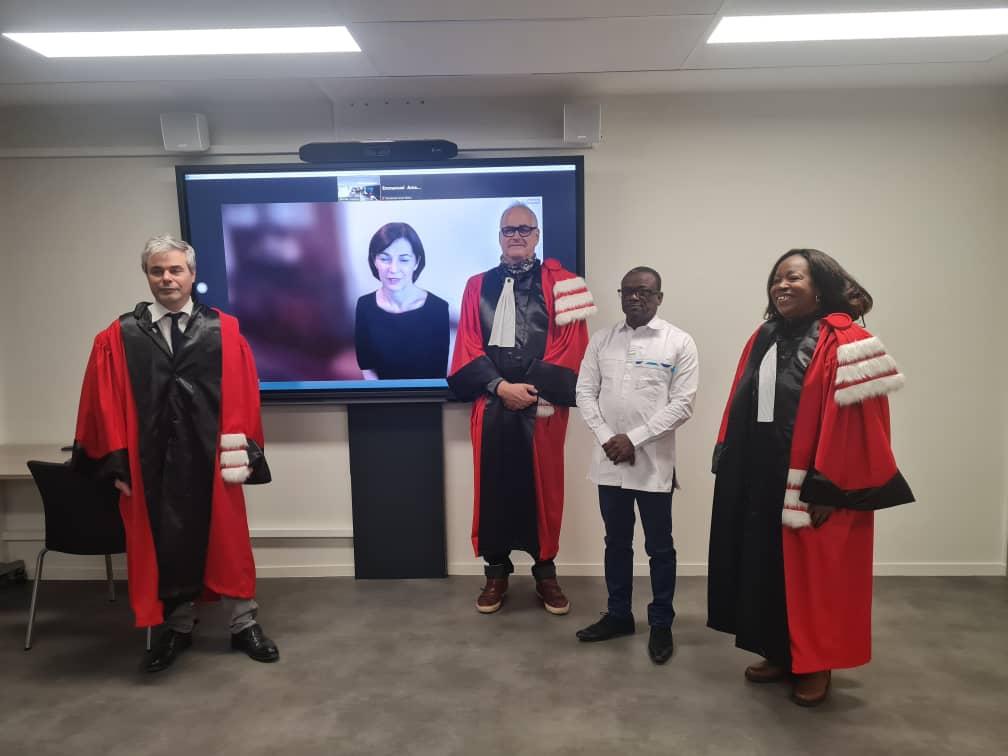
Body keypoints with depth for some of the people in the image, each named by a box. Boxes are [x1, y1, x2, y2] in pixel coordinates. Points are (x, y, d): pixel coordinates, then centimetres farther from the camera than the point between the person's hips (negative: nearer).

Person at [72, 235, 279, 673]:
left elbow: (242, 394, -2)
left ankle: (244, 624, 24)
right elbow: (106, 404, 1)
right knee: (163, 545, 12)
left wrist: (240, 450, -7)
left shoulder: (224, 331, 1)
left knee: (227, 541, 9)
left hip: (209, 458, -1)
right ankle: (178, 627, 31)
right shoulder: (118, 338, 2)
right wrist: (118, 460, -3)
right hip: (150, 462, 1)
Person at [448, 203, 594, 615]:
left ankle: (545, 571, 20)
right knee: (493, 487, 6)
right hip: (491, 404, 2)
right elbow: (468, 346, 3)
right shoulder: (478, 286, 11)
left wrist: (532, 388, -11)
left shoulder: (559, 283, 4)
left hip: (544, 405, -1)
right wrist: (500, 385, -11)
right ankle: (496, 571, 20)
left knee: (543, 487, 5)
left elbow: (571, 345, -4)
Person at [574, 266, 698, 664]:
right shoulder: (601, 340, 7)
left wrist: (634, 438, -14)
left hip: (654, 460, -3)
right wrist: (607, 438, -9)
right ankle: (618, 615, 32)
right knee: (616, 542, 16)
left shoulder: (679, 343, -4)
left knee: (659, 546, 8)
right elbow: (585, 392, 5)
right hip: (610, 459, 4)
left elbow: (682, 404, -9)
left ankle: (661, 624, 24)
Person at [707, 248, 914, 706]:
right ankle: (780, 653, 32)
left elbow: (856, 422, -17)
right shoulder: (763, 340, 9)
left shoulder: (845, 343, -12)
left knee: (815, 577, 7)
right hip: (762, 482, 7)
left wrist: (831, 490, -19)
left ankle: (817, 665, 25)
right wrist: (730, 466, 9)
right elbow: (742, 408, 11)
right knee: (768, 570, 15)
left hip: (813, 488, -7)